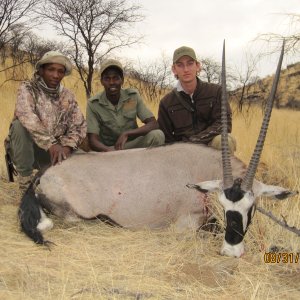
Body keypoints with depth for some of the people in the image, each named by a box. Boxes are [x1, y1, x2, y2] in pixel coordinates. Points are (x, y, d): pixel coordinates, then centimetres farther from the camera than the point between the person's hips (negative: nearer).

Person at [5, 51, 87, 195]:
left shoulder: (68, 96, 4)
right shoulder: (27, 88, -10)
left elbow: (79, 125, -5)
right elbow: (26, 116, -30)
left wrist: (67, 146, -26)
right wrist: (51, 144, -42)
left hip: (52, 151, 4)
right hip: (24, 149, -4)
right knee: (21, 124, -31)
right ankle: (25, 180, -19)